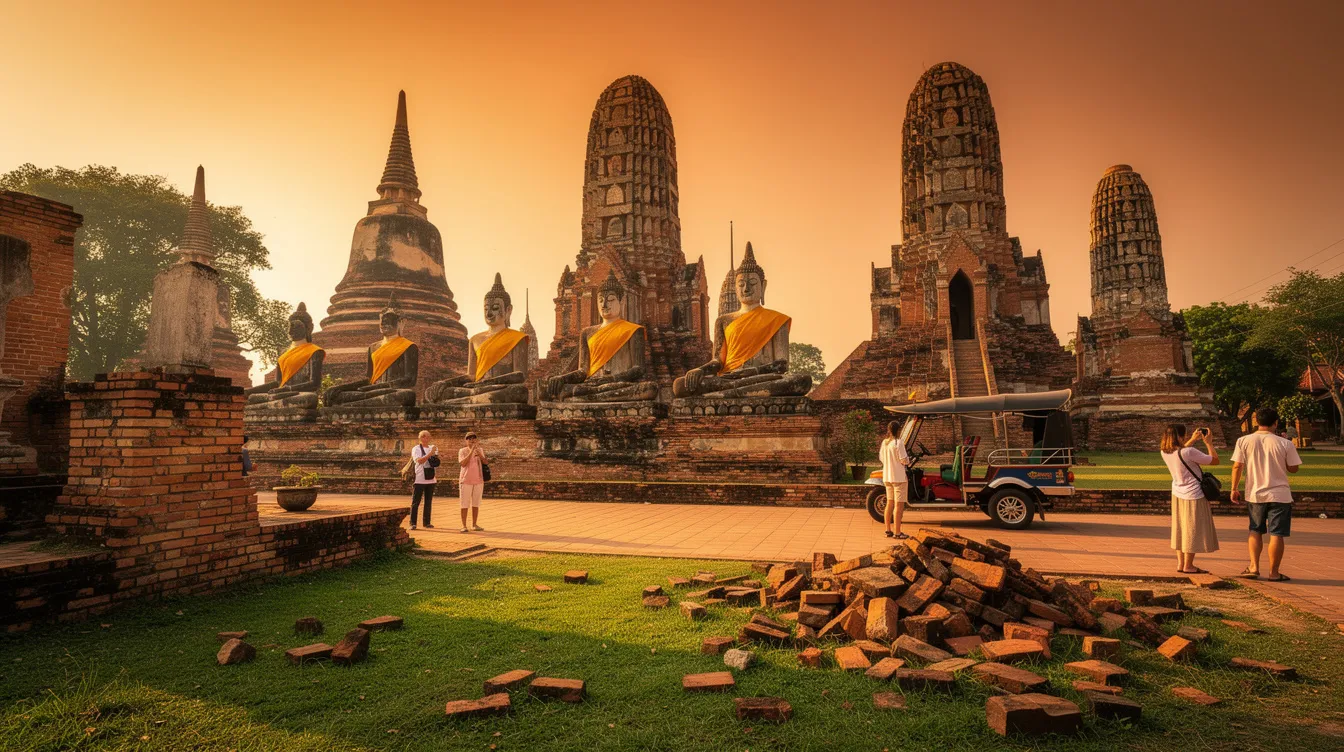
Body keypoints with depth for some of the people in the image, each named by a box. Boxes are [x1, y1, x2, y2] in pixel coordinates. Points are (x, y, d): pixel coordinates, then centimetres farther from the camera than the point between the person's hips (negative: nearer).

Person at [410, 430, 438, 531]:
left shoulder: (433, 448, 14)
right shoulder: (416, 448, -2)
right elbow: (420, 460, -19)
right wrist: (431, 453, -23)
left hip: (431, 478, 5)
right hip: (419, 479, -5)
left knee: (428, 502, 8)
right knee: (416, 501, -4)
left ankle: (427, 522, 14)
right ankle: (412, 523, 0)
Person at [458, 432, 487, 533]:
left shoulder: (480, 450, 9)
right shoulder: (462, 451, -2)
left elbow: (485, 463, -4)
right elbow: (463, 463, -18)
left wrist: (480, 455, -22)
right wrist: (471, 451, -23)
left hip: (478, 480, 4)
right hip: (466, 480, -3)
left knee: (476, 504, 8)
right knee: (465, 504, -2)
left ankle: (474, 525, 16)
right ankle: (464, 526, 2)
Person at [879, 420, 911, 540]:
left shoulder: (884, 442, 6)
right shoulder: (898, 443, -17)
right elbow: (904, 460, -17)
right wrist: (908, 459, 4)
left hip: (887, 477, 8)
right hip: (899, 477, -8)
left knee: (889, 503, 15)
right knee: (899, 505, -2)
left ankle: (888, 530, 20)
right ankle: (897, 533, 1)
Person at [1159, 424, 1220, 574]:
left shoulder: (1165, 453, -4)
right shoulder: (1189, 452, -25)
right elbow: (1215, 460, -14)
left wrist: (1193, 440, 15)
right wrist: (1208, 442, -3)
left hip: (1177, 494, 7)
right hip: (1193, 496, -7)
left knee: (1180, 529, 14)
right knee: (1193, 529, 3)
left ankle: (1180, 563, 18)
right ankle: (1188, 565, 9)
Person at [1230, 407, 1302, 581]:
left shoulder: (1244, 441, -6)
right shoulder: (1285, 444, -9)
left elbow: (1237, 466, -5)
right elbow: (1293, 468, 0)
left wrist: (1234, 489, 4)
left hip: (1254, 495, 2)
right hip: (1279, 495, -1)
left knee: (1255, 531, 17)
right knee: (1276, 535, 5)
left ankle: (1254, 567, 11)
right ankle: (1274, 572, 10)